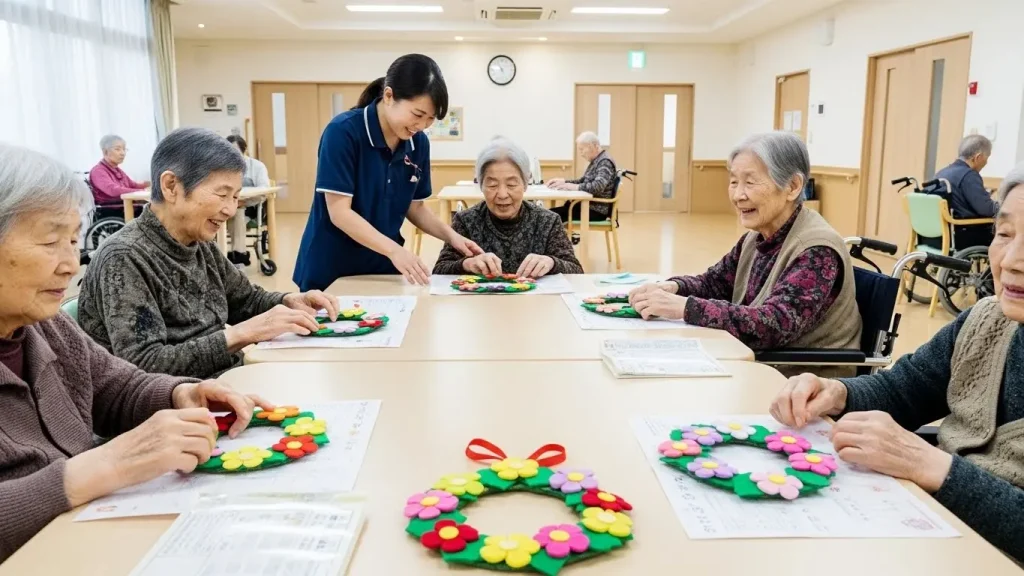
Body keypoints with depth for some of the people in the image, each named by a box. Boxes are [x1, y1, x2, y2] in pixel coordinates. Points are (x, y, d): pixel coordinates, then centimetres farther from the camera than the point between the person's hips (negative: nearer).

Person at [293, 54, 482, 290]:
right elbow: (339, 212, -22)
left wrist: (451, 236, -9)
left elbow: (415, 207, 7)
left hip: (382, 267, 5)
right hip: (331, 270, -5)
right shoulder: (343, 131, -18)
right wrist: (394, 250, -32)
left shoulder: (419, 143, -2)